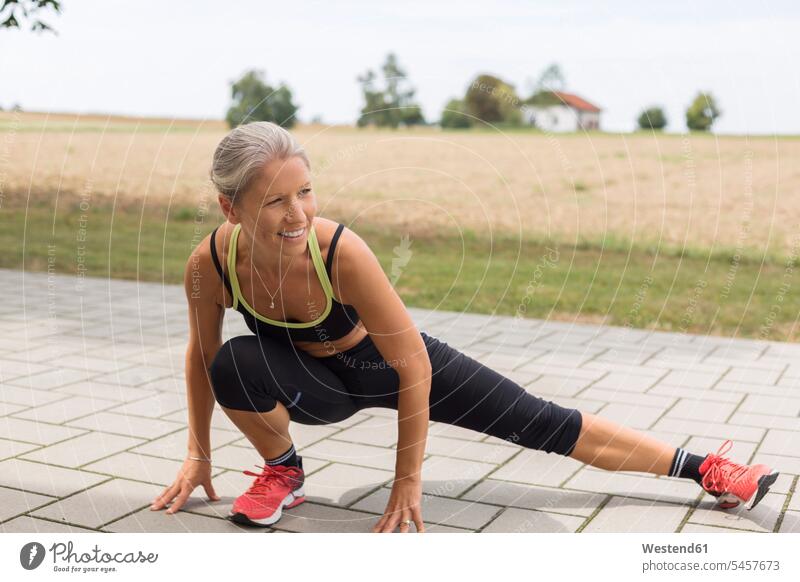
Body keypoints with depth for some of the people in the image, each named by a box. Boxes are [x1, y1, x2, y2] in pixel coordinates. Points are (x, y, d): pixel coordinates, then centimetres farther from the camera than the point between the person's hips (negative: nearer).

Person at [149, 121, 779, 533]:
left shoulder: (341, 252, -37)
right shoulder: (210, 263, -27)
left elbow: (412, 364, -28)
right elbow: (202, 355, -7)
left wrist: (407, 480, -21)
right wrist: (199, 453, 0)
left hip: (385, 363, -2)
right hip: (310, 381, 2)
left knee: (544, 423, -2)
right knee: (236, 365, -32)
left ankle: (704, 468, 14)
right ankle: (283, 470, -1)